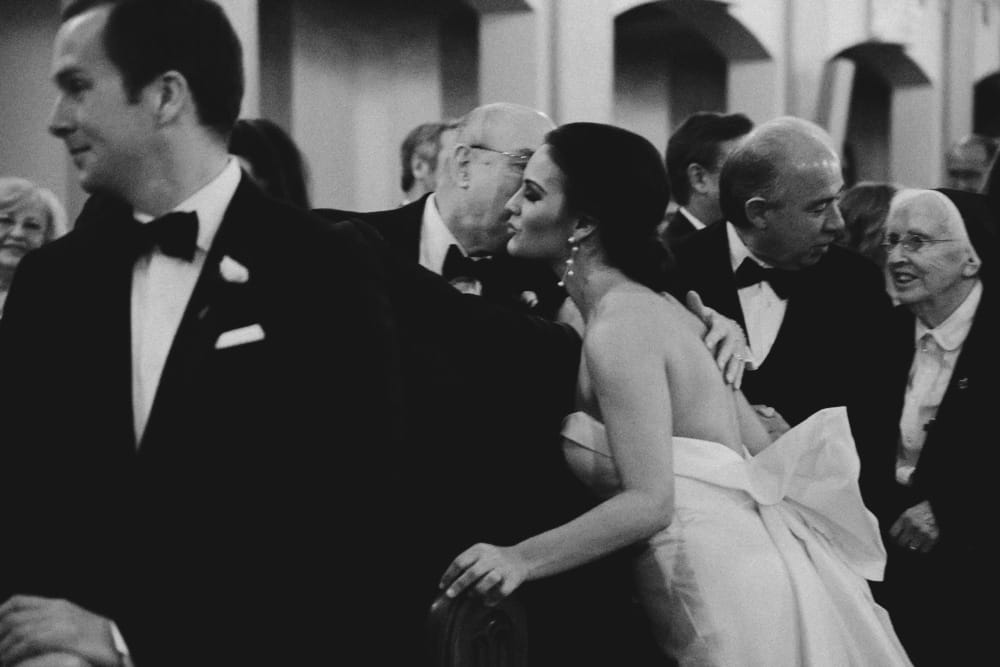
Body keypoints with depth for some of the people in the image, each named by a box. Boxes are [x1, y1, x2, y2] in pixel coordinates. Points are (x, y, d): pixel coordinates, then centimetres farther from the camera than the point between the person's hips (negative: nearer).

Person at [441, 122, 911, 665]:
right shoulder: (654, 304, 11)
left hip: (726, 587, -9)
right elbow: (759, 447, 12)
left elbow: (649, 500, -23)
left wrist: (523, 558, -29)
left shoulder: (619, 325, -16)